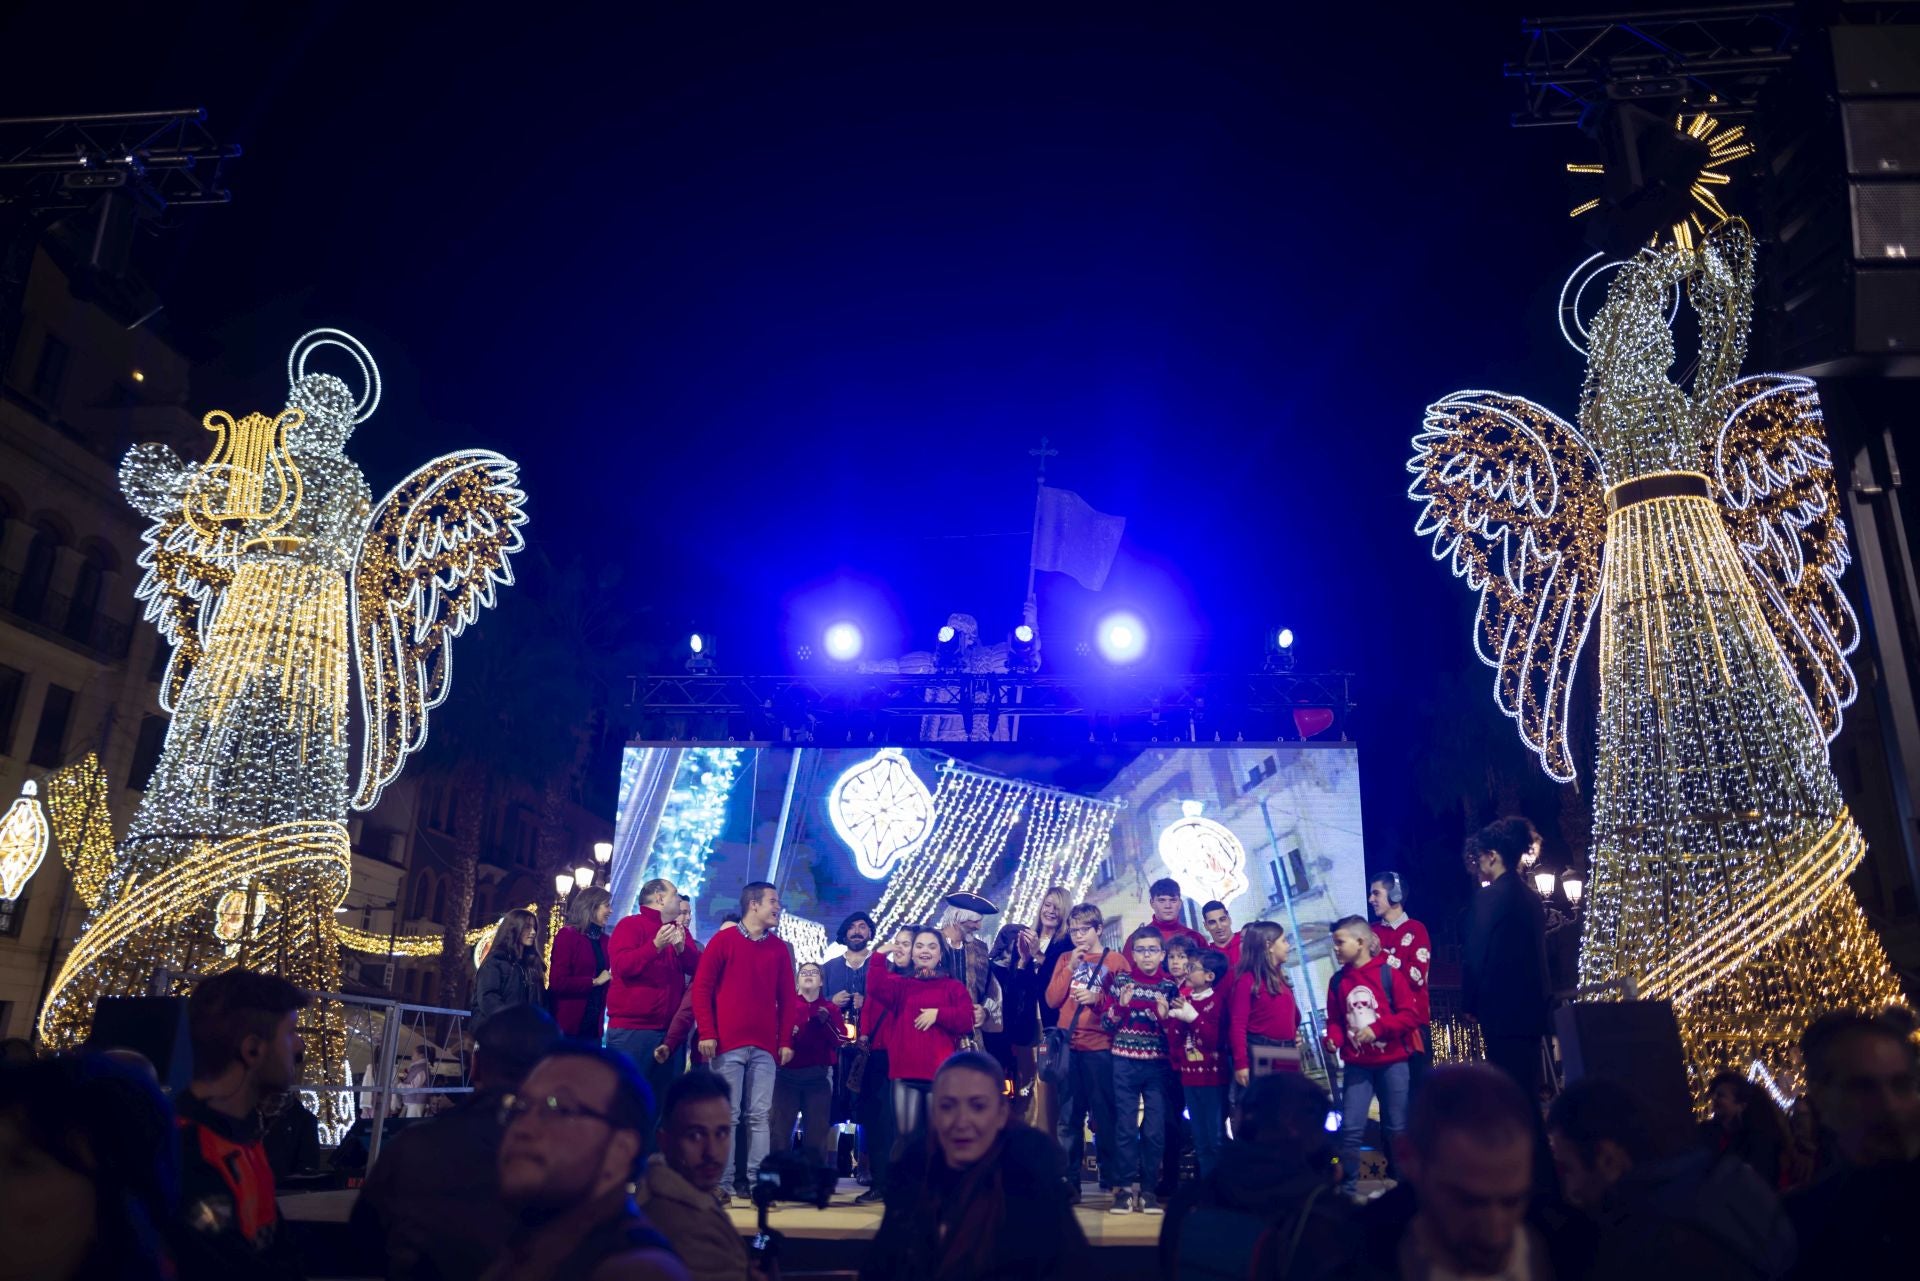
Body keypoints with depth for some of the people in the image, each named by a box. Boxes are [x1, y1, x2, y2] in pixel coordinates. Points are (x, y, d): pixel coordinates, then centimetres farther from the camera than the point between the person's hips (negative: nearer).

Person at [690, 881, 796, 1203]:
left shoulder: (780, 948, 12)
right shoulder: (723, 940, 1)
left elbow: (787, 998, 12)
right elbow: (701, 988, -1)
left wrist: (785, 1040, 6)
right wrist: (706, 1033, -8)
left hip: (765, 1046, 4)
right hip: (728, 1043, -3)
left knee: (760, 1116, 3)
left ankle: (756, 1181, 7)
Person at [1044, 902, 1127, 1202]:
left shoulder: (1115, 960, 2)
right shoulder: (1065, 960, 13)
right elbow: (1052, 1000, 3)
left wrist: (1096, 998, -17)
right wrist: (1070, 967, -5)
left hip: (1100, 1048, -3)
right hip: (1067, 1048, 3)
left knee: (1103, 1116, 2)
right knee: (1068, 1119, 6)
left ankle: (1110, 1181, 14)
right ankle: (1069, 1182, 13)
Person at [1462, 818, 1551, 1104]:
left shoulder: (1490, 895, -13)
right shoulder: (1531, 897, 9)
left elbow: (1477, 955, -12)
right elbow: (1537, 954, 14)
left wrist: (1470, 1004, -2)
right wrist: (1537, 999, 20)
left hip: (1501, 1008, -8)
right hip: (1530, 1006, 8)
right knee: (1527, 1086, 13)